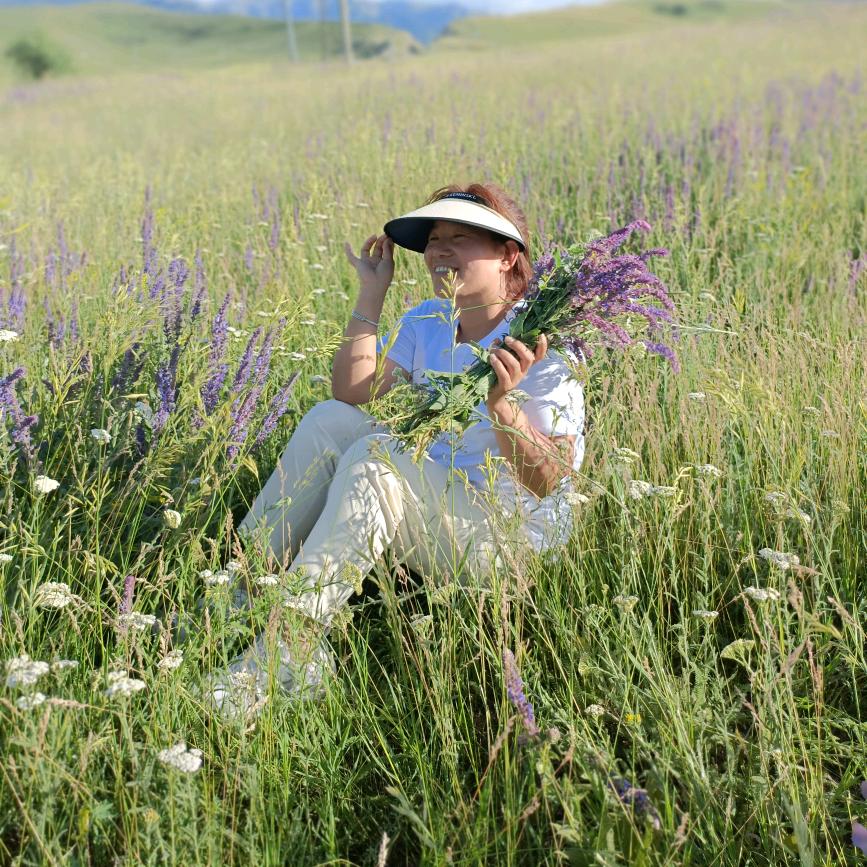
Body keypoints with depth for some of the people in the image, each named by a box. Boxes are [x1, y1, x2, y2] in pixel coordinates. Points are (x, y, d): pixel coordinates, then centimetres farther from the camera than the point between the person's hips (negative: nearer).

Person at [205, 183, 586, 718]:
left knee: (375, 456, -30)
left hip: (514, 528, -7)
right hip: (434, 503, 7)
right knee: (331, 419, -8)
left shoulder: (540, 342, -13)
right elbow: (353, 393, -1)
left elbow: (548, 481, -20)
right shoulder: (428, 323, 8)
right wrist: (372, 296, -3)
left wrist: (504, 405, -37)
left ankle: (283, 651, -35)